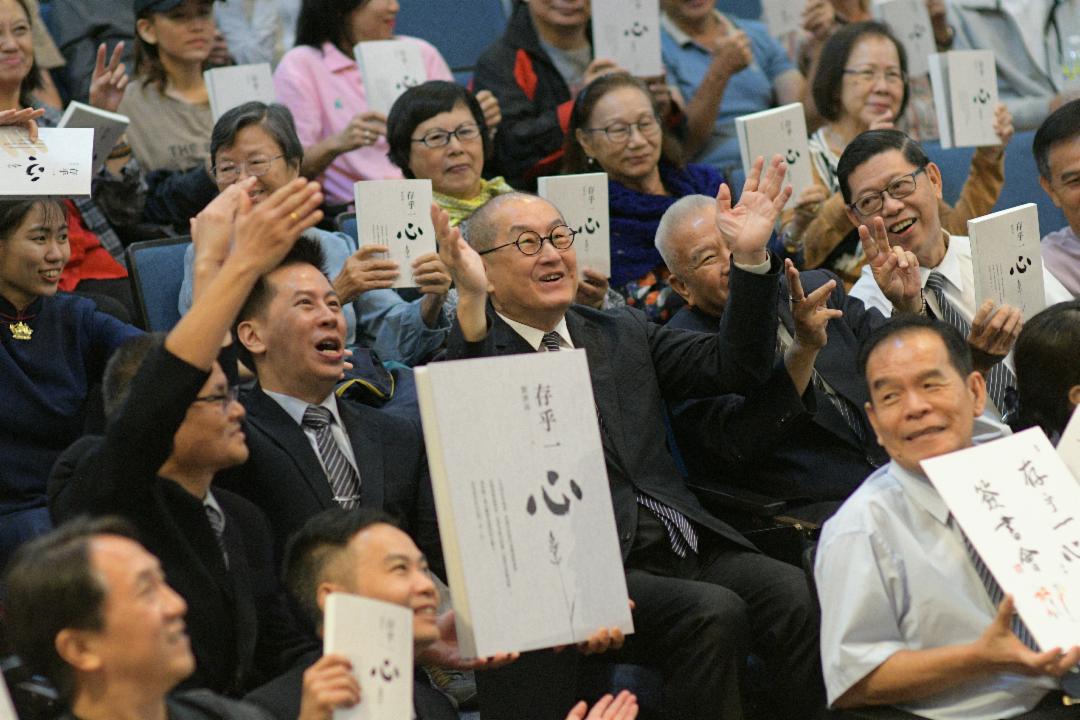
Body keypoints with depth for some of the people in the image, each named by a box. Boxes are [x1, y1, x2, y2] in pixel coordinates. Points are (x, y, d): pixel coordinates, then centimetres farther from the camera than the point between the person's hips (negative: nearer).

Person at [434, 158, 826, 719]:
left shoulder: (622, 334, 24)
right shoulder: (478, 352, 5)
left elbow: (736, 366, 15)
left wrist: (751, 256, 3)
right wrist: (471, 302, -30)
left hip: (683, 546, 6)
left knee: (800, 598, -20)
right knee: (713, 614, -30)